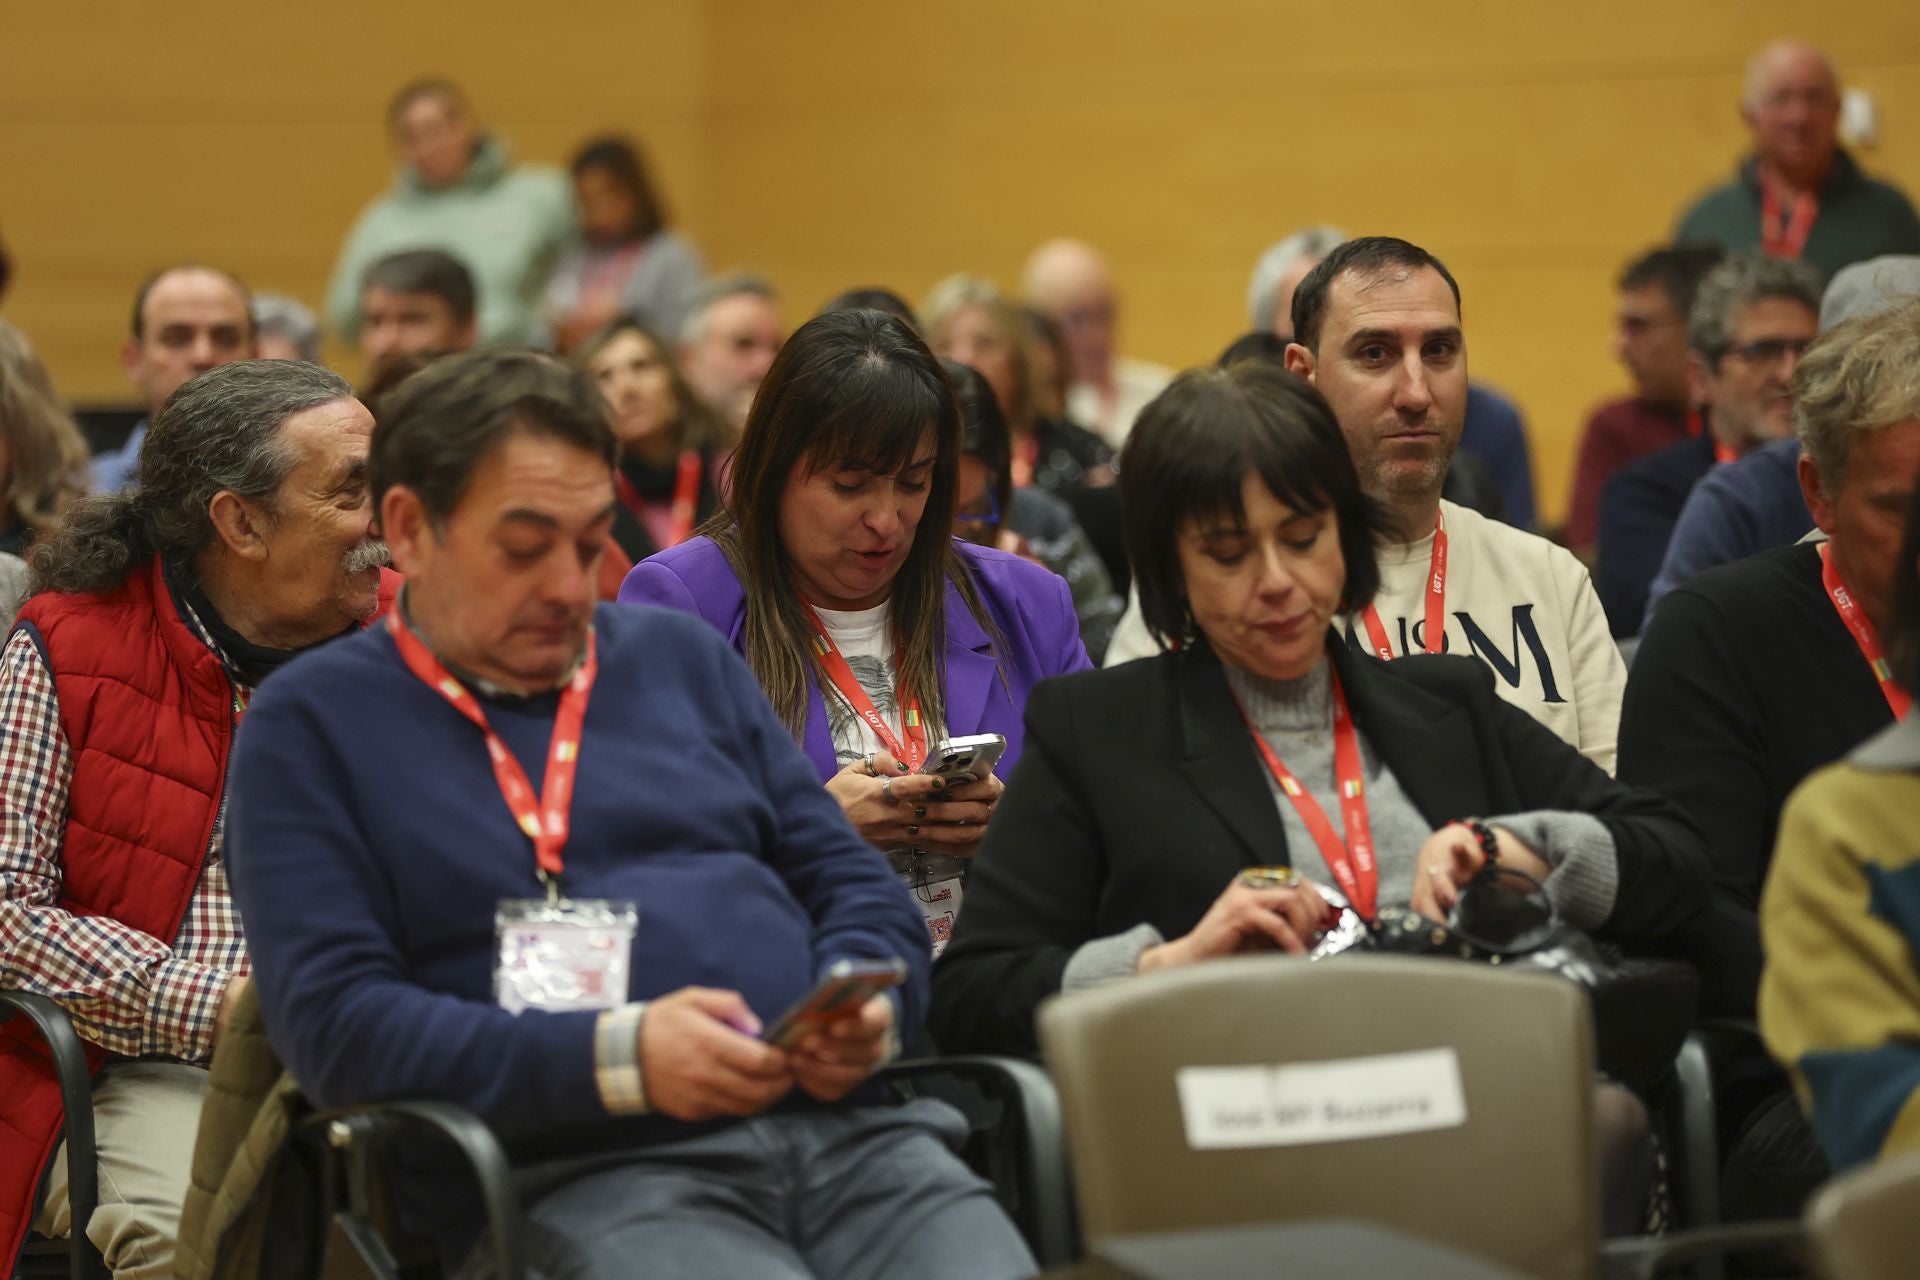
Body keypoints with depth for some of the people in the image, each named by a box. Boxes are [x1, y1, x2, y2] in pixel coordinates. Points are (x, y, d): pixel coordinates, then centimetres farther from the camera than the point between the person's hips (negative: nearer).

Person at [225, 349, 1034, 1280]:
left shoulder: (682, 658, 23)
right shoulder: (312, 723, 9)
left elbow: (854, 888, 23)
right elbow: (334, 1020, -3)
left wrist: (863, 1009, -2)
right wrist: (619, 1056, -16)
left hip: (845, 1127, 4)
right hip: (580, 1174, -4)